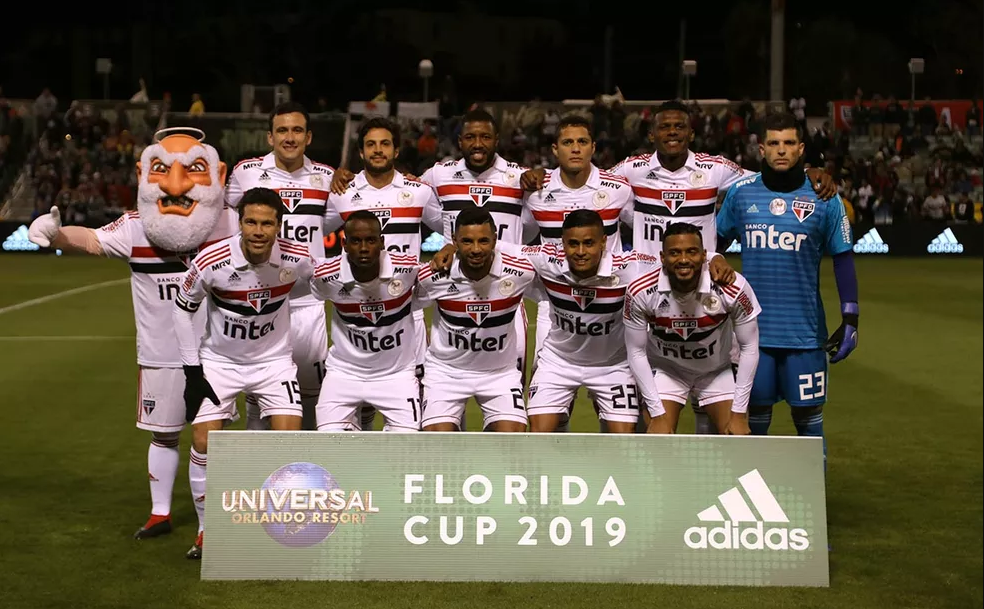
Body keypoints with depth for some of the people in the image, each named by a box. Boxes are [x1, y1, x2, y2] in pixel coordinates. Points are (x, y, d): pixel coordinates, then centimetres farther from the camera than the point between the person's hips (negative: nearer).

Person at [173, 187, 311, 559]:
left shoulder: (297, 260, -20)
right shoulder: (210, 263, -23)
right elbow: (182, 309, -6)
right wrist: (192, 371, -7)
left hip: (274, 359, 1)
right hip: (219, 360, 0)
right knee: (204, 443, -8)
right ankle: (207, 532, 11)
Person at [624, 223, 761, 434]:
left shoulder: (734, 287, -28)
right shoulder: (640, 292, -27)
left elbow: (749, 347, -15)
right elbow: (636, 351, -14)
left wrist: (739, 413, -14)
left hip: (718, 371, 1)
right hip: (665, 369, 0)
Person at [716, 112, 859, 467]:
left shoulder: (823, 198, -1)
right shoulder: (741, 194, 4)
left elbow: (843, 259, 3)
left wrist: (850, 318, -2)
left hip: (805, 331, -1)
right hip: (753, 328, 2)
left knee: (808, 416, 5)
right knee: (754, 416, 9)